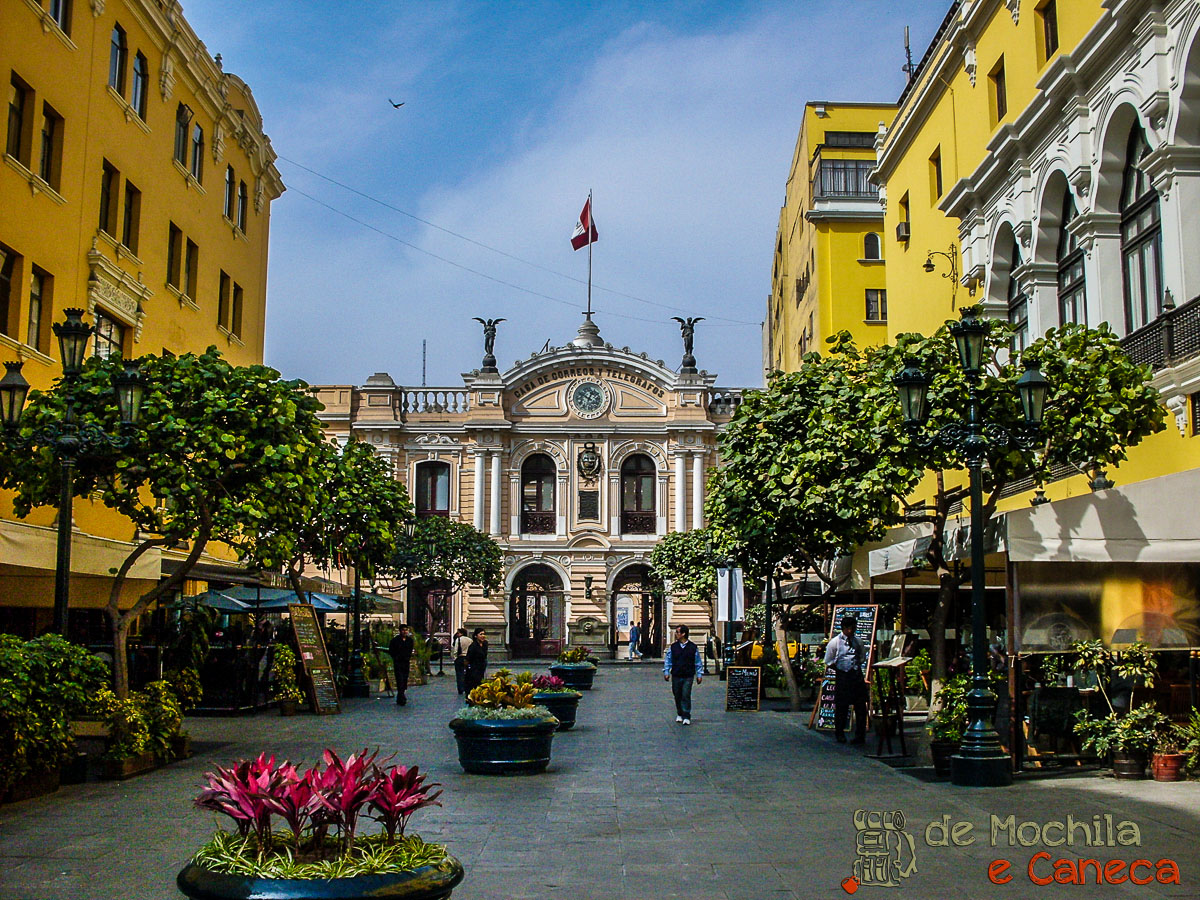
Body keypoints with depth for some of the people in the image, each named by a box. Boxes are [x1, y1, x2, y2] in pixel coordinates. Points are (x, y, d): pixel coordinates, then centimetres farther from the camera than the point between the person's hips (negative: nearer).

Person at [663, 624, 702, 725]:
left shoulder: (693, 647, 0)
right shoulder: (673, 647, 3)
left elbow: (698, 663, 6)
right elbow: (668, 661, 10)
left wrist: (699, 675, 5)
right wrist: (666, 672, 2)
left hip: (688, 677, -2)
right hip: (676, 676, 2)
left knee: (686, 696, -9)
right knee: (677, 696, 10)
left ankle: (686, 716, -3)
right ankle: (679, 714, 27)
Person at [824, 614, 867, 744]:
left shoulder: (858, 641, 7)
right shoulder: (835, 642, -3)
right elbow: (828, 661, 3)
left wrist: (857, 665, 6)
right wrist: (839, 668, -1)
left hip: (857, 675, 3)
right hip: (842, 676, -3)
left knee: (861, 706, 2)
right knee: (841, 706, 3)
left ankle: (860, 735, 12)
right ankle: (839, 734, 19)